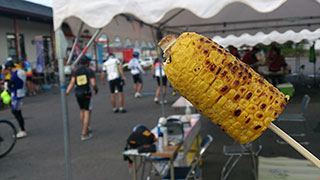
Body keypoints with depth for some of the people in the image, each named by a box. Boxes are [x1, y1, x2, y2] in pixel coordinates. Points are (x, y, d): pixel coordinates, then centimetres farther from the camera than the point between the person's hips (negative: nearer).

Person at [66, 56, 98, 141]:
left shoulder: (75, 71, 8)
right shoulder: (90, 71, -4)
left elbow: (72, 83, -6)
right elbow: (93, 84, -14)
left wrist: (66, 93, -11)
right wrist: (96, 89, 6)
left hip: (78, 93, 5)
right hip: (86, 93, -5)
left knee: (82, 110, 24)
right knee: (87, 112, 1)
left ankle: (85, 129, 37)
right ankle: (84, 134, -2)